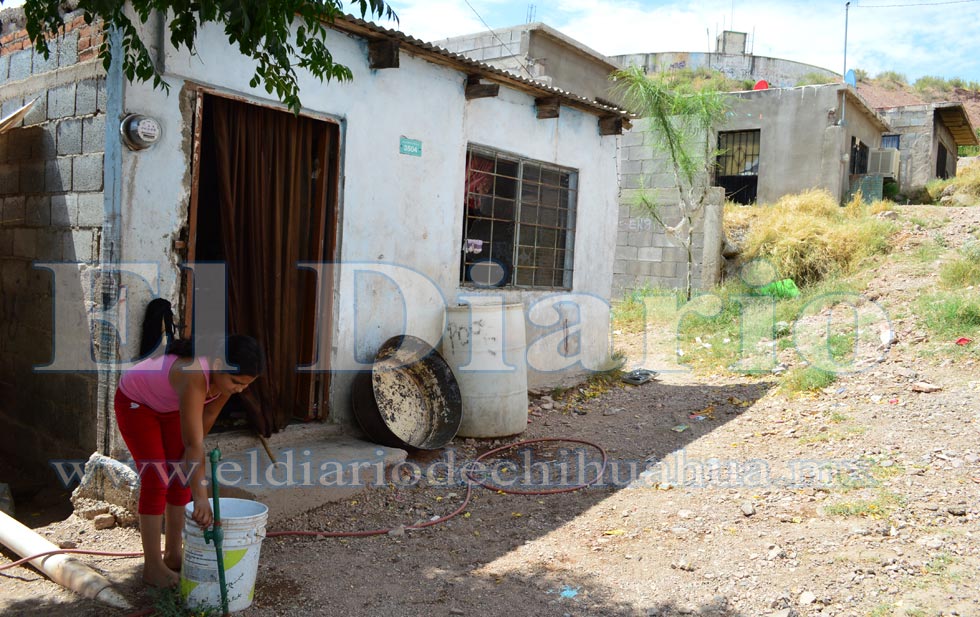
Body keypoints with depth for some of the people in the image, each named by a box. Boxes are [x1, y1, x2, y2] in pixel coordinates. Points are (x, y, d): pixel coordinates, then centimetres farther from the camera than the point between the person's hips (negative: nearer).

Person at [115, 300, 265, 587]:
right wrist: (201, 498, -47)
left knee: (181, 476, 4)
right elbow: (193, 442, -46)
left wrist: (189, 460, 0)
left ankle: (173, 554, 16)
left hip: (170, 406, 7)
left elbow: (207, 418, -7)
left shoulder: (228, 372, -22)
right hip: (135, 402, -7)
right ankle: (152, 566, -1)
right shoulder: (194, 375, -44)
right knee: (156, 479, -11)